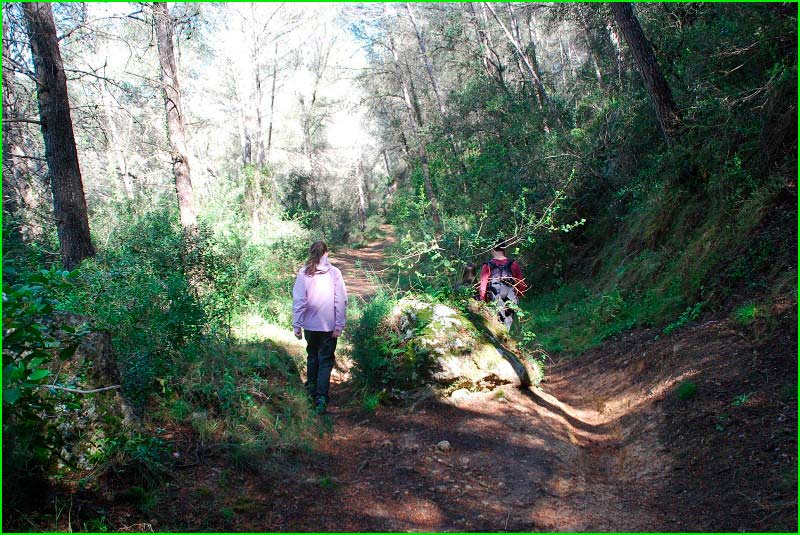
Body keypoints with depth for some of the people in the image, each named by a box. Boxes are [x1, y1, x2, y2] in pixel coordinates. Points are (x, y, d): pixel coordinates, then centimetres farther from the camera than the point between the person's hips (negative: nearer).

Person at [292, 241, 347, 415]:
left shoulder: (303, 273, -6)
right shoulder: (334, 272, -8)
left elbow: (298, 300, -5)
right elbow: (341, 301, -9)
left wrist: (297, 325, 3)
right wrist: (339, 325, -4)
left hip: (310, 324, 2)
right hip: (329, 325, -2)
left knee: (312, 356, 23)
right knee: (326, 360, 5)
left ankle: (312, 389, 37)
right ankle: (321, 397, -6)